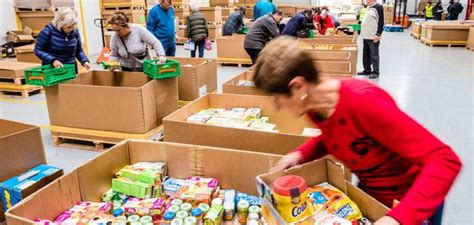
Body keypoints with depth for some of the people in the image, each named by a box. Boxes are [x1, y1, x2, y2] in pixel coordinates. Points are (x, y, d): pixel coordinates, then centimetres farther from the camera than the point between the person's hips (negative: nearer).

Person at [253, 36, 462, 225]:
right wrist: (300, 154, -8)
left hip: (413, 202, -6)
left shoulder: (363, 102, -36)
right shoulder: (313, 104, -13)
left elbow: (445, 160, -34)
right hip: (370, 193, 7)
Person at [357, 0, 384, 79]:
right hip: (366, 36, 9)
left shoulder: (378, 7, -11)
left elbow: (381, 22, -15)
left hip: (373, 37, -9)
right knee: (366, 54, 14)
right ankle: (367, 70, 24)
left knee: (374, 55, -1)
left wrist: (378, 35, -19)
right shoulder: (370, 8, 16)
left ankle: (376, 72, 9)